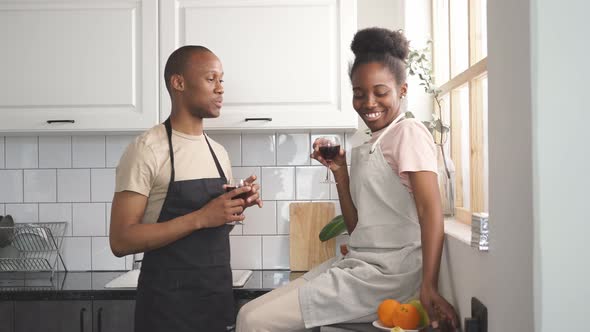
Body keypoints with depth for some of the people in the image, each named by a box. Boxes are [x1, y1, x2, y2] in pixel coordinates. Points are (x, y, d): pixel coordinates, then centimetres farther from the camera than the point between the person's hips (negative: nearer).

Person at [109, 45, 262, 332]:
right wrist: (200, 217, -23)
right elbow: (121, 241, -17)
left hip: (220, 296, 6)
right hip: (167, 303, -6)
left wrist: (239, 204, -3)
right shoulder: (147, 149, -13)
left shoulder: (219, 152, 8)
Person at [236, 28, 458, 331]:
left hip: (388, 272, -8)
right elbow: (356, 227, 13)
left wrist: (428, 287, -29)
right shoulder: (366, 149, 16)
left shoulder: (409, 132, -7)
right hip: (357, 264, 8)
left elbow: (431, 210, -18)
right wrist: (339, 169, 4)